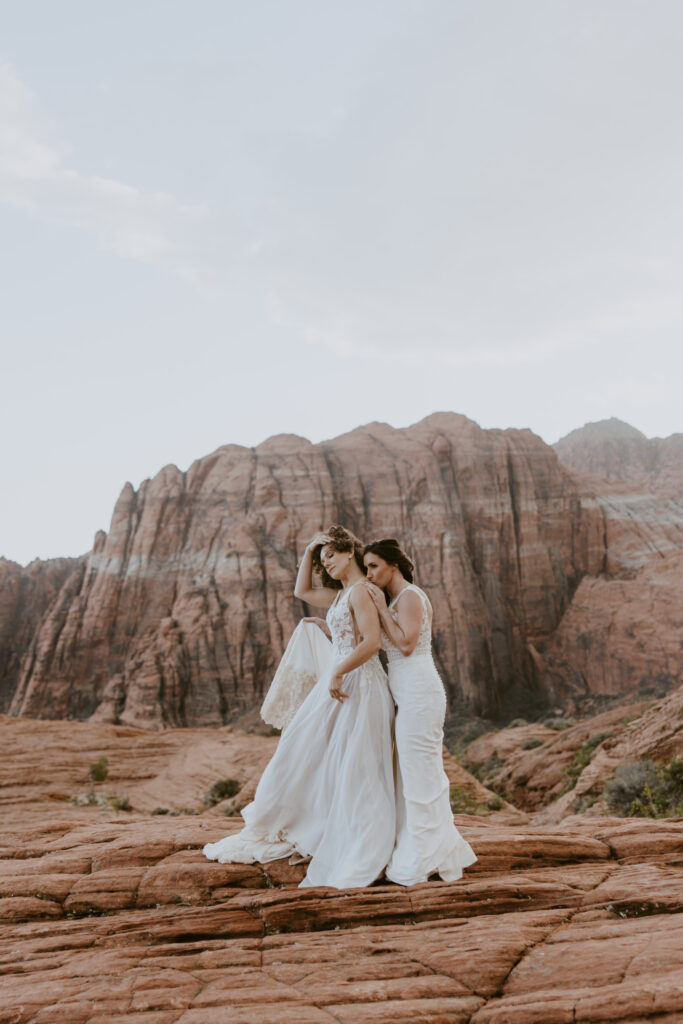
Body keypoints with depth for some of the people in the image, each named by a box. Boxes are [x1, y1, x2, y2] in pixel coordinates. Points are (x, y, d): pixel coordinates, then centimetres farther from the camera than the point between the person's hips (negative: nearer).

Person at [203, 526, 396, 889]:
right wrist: (308, 552, 20)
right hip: (337, 681, 10)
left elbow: (371, 641, -24)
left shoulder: (361, 591, -12)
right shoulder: (341, 595, 16)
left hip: (359, 684, -10)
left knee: (356, 770, -7)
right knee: (304, 750, 12)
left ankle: (360, 861, -1)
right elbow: (302, 592, 31)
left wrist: (337, 673, -21)